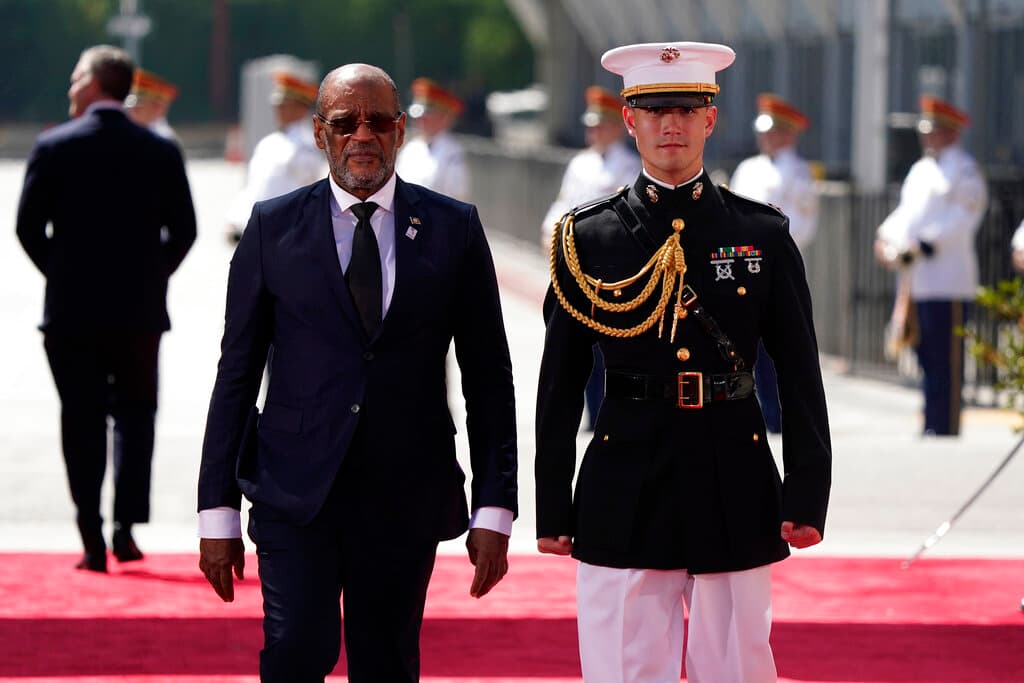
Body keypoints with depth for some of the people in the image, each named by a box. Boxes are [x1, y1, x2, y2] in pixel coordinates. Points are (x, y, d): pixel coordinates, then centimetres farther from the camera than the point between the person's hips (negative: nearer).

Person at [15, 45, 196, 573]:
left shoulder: (54, 147, -5)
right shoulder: (161, 152, 0)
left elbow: (29, 227, -5)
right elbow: (182, 230, 0)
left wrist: (61, 275, 8)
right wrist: (150, 277, 11)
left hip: (72, 311, -1)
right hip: (139, 310, 1)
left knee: (81, 424, 5)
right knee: (134, 418, 12)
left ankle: (93, 541, 1)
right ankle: (126, 529, 5)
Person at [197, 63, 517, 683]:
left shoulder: (454, 228, 5)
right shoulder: (274, 227, 4)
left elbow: (488, 377, 6)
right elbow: (237, 373, 6)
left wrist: (494, 511, 0)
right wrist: (219, 510, 1)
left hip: (405, 497, 1)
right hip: (296, 492, -1)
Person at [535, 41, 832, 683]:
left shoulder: (763, 234, 5)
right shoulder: (587, 237, 3)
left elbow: (802, 378, 5)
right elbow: (560, 386, 5)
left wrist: (807, 495, -2)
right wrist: (553, 510, 3)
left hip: (736, 484, 1)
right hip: (625, 488, -1)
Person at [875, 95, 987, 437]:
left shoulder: (964, 172, -6)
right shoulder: (921, 170, 20)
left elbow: (959, 224, -14)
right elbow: (905, 213, 23)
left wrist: (916, 249, -20)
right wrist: (886, 238, 3)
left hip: (946, 280, -8)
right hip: (916, 280, 8)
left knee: (945, 363, -7)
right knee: (927, 357, 10)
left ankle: (943, 430, -6)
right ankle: (930, 429, 14)